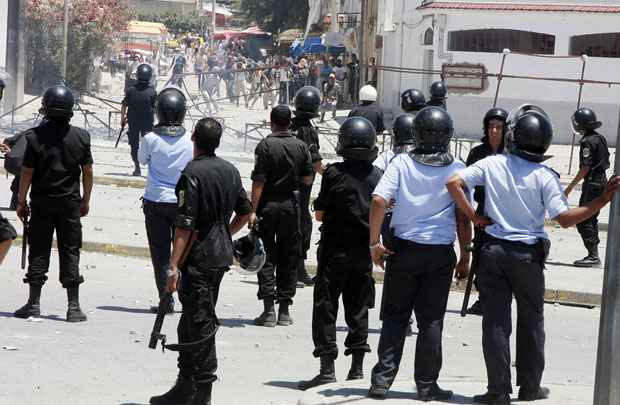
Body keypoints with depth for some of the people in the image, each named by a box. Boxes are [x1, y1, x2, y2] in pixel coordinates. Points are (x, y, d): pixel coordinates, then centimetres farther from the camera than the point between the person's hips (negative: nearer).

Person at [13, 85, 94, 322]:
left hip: (41, 202, -1)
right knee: (70, 252, 5)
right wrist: (86, 200, 13)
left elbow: (27, 172, -8)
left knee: (38, 251, 7)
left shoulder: (36, 136, -10)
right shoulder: (80, 137, -4)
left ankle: (34, 303, 9)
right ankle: (73, 307, 4)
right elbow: (87, 171, 1)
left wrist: (21, 201, 2)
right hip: (70, 203, 1)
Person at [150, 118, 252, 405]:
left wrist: (174, 265, -18)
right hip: (222, 254, 8)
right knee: (193, 319, 16)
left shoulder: (192, 173, -16)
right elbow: (245, 213, 16)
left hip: (198, 257, -8)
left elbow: (185, 225, -20)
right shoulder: (230, 171, 8)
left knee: (200, 322, -4)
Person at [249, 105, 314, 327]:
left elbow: (258, 181, -15)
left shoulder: (265, 146, -11)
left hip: (268, 204, -3)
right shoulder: (301, 146, 1)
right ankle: (284, 310, 11)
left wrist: (253, 210, -13)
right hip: (291, 205, 3)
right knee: (288, 258, 10)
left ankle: (269, 309, -6)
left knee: (266, 257, 1)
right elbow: (308, 179, 7)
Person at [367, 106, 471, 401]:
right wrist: (465, 257, 6)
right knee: (431, 320, 7)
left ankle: (382, 380, 7)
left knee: (395, 317, 11)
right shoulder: (457, 169, -3)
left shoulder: (402, 163, -4)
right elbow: (463, 218, -3)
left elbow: (379, 201, -13)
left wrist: (374, 243, -4)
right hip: (441, 253, 0)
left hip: (405, 248, 0)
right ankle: (426, 385, 12)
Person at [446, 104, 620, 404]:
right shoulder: (544, 176, -11)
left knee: (496, 321, 4)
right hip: (528, 255, -1)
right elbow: (564, 219, -16)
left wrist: (474, 217, -5)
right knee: (531, 321, 15)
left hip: (494, 250, 1)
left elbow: (454, 183, -12)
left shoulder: (492, 164, -6)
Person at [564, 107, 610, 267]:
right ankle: (593, 255, 19)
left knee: (583, 220, -7)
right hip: (602, 180, 10)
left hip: (592, 182, -10)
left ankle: (593, 256, -12)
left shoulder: (587, 142, -16)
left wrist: (570, 187, -16)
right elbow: (605, 161, 17)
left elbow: (585, 169, -20)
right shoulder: (600, 138, 11)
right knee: (591, 219, 16)